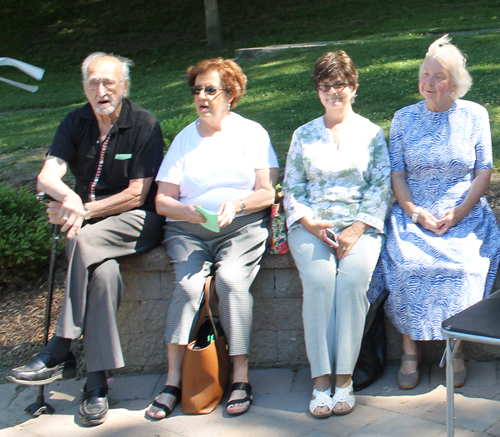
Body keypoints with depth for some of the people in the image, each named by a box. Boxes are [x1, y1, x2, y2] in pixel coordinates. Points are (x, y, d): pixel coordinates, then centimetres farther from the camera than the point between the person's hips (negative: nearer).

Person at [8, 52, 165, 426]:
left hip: (137, 220, -3)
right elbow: (46, 177, -7)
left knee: (84, 239, -35)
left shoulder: (144, 125, -6)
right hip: (90, 225, 4)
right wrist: (67, 195, -31)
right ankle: (96, 383, -28)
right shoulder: (76, 123, 7)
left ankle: (60, 353, -29)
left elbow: (136, 195, -11)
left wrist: (83, 210, -18)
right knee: (104, 270, -30)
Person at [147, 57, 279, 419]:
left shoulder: (252, 132, 11)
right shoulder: (184, 139, 15)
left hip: (242, 227, -1)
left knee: (231, 280, -30)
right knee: (188, 284, -26)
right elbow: (162, 200, 8)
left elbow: (267, 192, 3)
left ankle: (241, 378, -23)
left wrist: (237, 204, -17)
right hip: (188, 230, 2)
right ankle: (173, 382, -21)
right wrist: (187, 211, -14)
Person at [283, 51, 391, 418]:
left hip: (360, 225, -1)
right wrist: (312, 225, -8)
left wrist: (356, 230, -11)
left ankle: (345, 379, -22)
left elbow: (382, 186, 4)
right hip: (311, 225, 1)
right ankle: (321, 380, -23)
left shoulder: (372, 133, 13)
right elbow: (292, 189, 11)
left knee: (352, 278, -29)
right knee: (319, 279, -27)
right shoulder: (303, 135, 17)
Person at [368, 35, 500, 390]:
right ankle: (410, 350, -14)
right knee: (407, 264, -27)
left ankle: (457, 349, -11)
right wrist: (416, 213, -12)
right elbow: (397, 175, 4)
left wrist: (458, 214, -11)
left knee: (463, 264, -29)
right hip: (414, 213, 1)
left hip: (465, 213, -1)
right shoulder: (404, 118, 7)